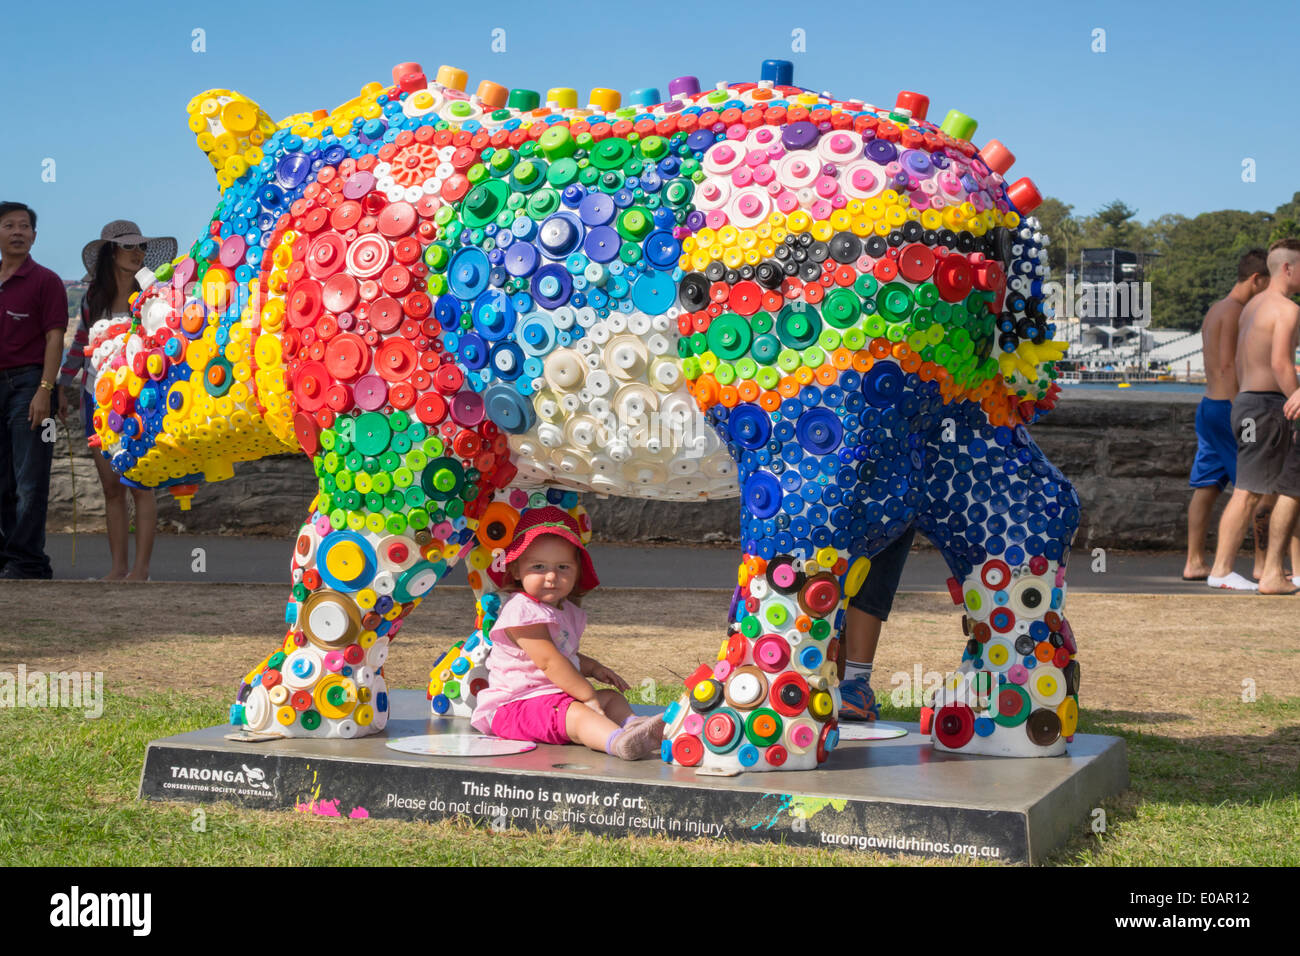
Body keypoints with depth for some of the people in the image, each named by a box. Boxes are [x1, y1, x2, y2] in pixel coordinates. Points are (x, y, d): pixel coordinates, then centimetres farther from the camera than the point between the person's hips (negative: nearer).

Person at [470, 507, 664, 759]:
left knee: (612, 698, 5)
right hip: (515, 705, -11)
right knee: (575, 712, -34)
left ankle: (633, 725, -26)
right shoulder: (522, 612, -17)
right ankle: (618, 742, -60)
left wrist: (593, 668, 14)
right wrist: (588, 695, -21)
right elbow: (548, 661, -23)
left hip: (556, 697, 11)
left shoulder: (567, 611, 16)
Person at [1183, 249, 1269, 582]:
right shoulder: (1234, 311, -13)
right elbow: (1228, 367, -19)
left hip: (1207, 405, 9)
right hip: (1227, 406, -9)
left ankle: (1194, 563, 6)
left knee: (1206, 486, 7)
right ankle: (1263, 563, 1)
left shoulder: (1215, 310, 17)